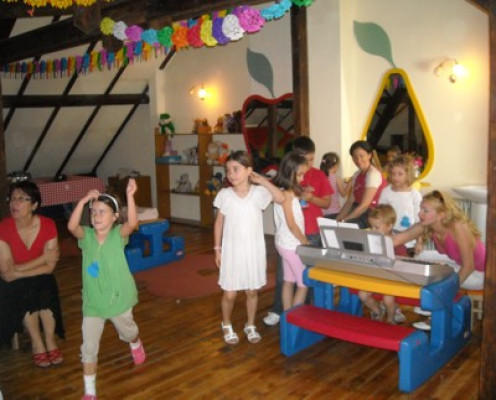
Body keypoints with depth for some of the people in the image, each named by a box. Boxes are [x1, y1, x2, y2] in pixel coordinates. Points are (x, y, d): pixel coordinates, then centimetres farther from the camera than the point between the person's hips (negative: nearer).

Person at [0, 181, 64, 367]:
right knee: (25, 294, -30)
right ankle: (37, 343, -9)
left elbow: (49, 267, -14)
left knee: (46, 292, -29)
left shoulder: (48, 225, -16)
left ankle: (50, 340, -7)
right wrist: (43, 258, -23)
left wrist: (18, 271, -23)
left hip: (41, 279, 1)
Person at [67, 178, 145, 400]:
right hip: (92, 301, 1)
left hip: (118, 298, -1)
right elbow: (71, 226, -30)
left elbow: (132, 223, -35)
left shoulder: (118, 234, -14)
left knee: (127, 332, 26)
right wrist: (83, 200, -39)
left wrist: (129, 196, -49)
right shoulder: (87, 235, -9)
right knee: (89, 347, 2)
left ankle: (136, 344, 63)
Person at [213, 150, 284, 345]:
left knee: (252, 291, 14)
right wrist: (217, 249, 3)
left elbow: (281, 198, -21)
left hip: (254, 251, 1)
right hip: (232, 251, 0)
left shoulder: (258, 192, -7)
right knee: (230, 294, 6)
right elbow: (219, 223, 2)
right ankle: (226, 325, 33)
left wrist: (262, 180, -16)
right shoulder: (224, 195, -7)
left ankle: (250, 325, 36)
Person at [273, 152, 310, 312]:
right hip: (292, 244, -9)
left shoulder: (289, 192, 9)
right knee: (304, 283, 0)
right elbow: (291, 225, -18)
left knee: (289, 281, 14)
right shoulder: (286, 194, -19)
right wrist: (305, 243, -13)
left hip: (287, 243, 9)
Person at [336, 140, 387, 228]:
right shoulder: (357, 175, 11)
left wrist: (343, 221, -20)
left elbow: (364, 205, -19)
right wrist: (338, 219, -4)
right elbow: (349, 202, 8)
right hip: (359, 213, 7)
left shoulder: (373, 174, -13)